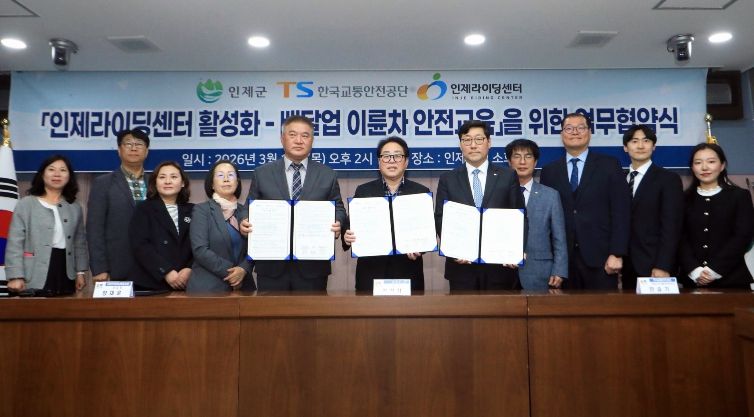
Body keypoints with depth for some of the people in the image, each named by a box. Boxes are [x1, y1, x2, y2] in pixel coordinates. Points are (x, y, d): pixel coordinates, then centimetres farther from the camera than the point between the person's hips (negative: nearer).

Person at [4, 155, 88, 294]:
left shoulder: (75, 208, 12)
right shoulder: (26, 204, 0)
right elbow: (15, 243, -4)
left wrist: (81, 272, 6)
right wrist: (16, 276, -11)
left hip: (65, 274, 4)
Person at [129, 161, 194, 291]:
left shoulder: (192, 211, 10)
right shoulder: (143, 209, 4)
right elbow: (140, 245, -7)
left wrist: (190, 269, -14)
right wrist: (166, 272, -16)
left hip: (185, 284, 2)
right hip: (150, 284, -2)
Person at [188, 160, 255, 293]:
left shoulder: (245, 211, 9)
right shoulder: (201, 209, -2)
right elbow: (200, 250, -11)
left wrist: (243, 269, -15)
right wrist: (228, 272, -15)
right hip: (208, 285, -3)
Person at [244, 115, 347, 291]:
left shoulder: (328, 175, 6)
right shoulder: (261, 174, 7)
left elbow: (338, 210, 7)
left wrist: (338, 224, -14)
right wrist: (245, 224, -11)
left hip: (313, 266, 0)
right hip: (271, 265, 0)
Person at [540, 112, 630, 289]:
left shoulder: (609, 165, 4)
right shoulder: (549, 171, 9)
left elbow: (620, 212, -1)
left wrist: (617, 254, -9)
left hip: (599, 256, -1)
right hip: (562, 258, 2)